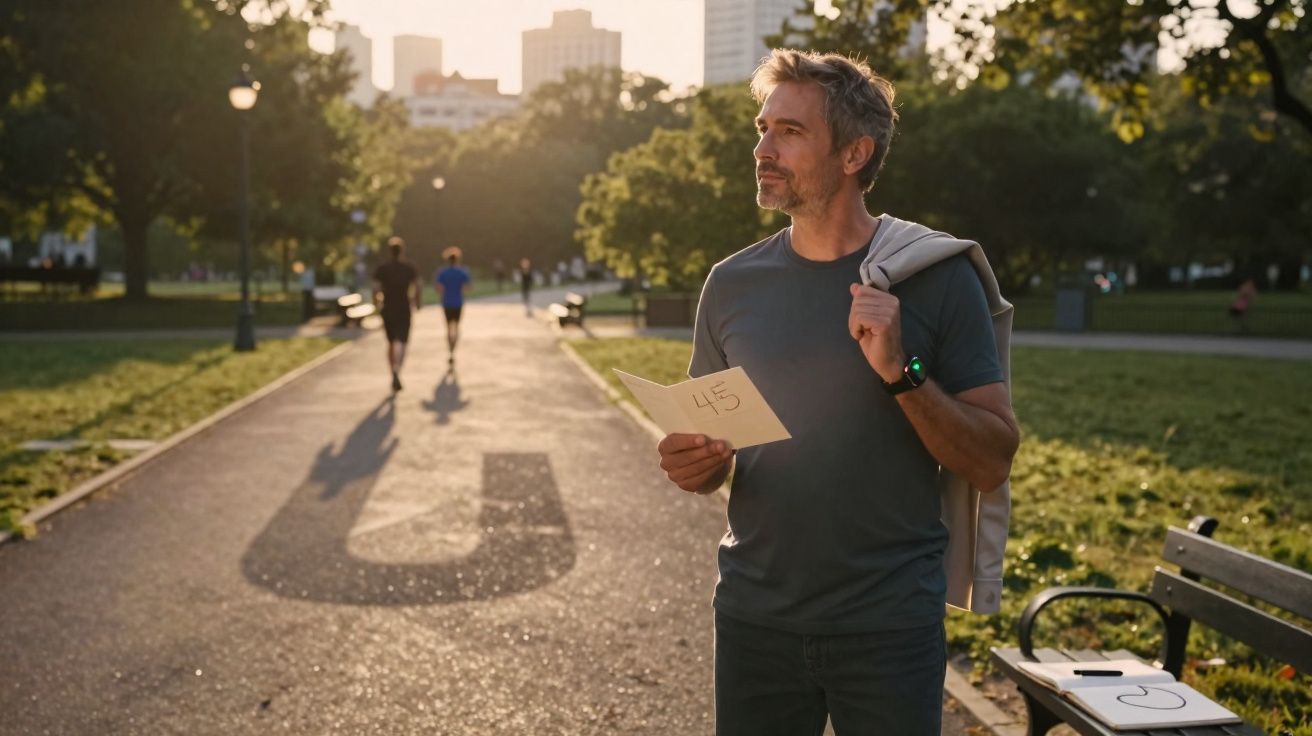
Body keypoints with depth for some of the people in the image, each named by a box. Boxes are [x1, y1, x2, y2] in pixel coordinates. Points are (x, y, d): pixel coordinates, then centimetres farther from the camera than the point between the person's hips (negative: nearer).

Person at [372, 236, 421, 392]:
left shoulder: (381, 269, -2)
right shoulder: (409, 268, -1)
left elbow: (376, 289, -9)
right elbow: (418, 287, -5)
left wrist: (376, 303, 9)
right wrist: (416, 303, 10)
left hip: (387, 310, 2)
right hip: (404, 310, -1)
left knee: (391, 343, 17)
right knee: (401, 343, -8)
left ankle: (394, 374, 24)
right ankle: (396, 372, -32)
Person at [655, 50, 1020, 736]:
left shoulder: (936, 275, -7)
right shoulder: (732, 284, 2)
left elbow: (993, 464, -9)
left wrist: (901, 370, -22)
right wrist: (691, 467, -10)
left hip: (888, 626, -2)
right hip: (755, 619, 3)